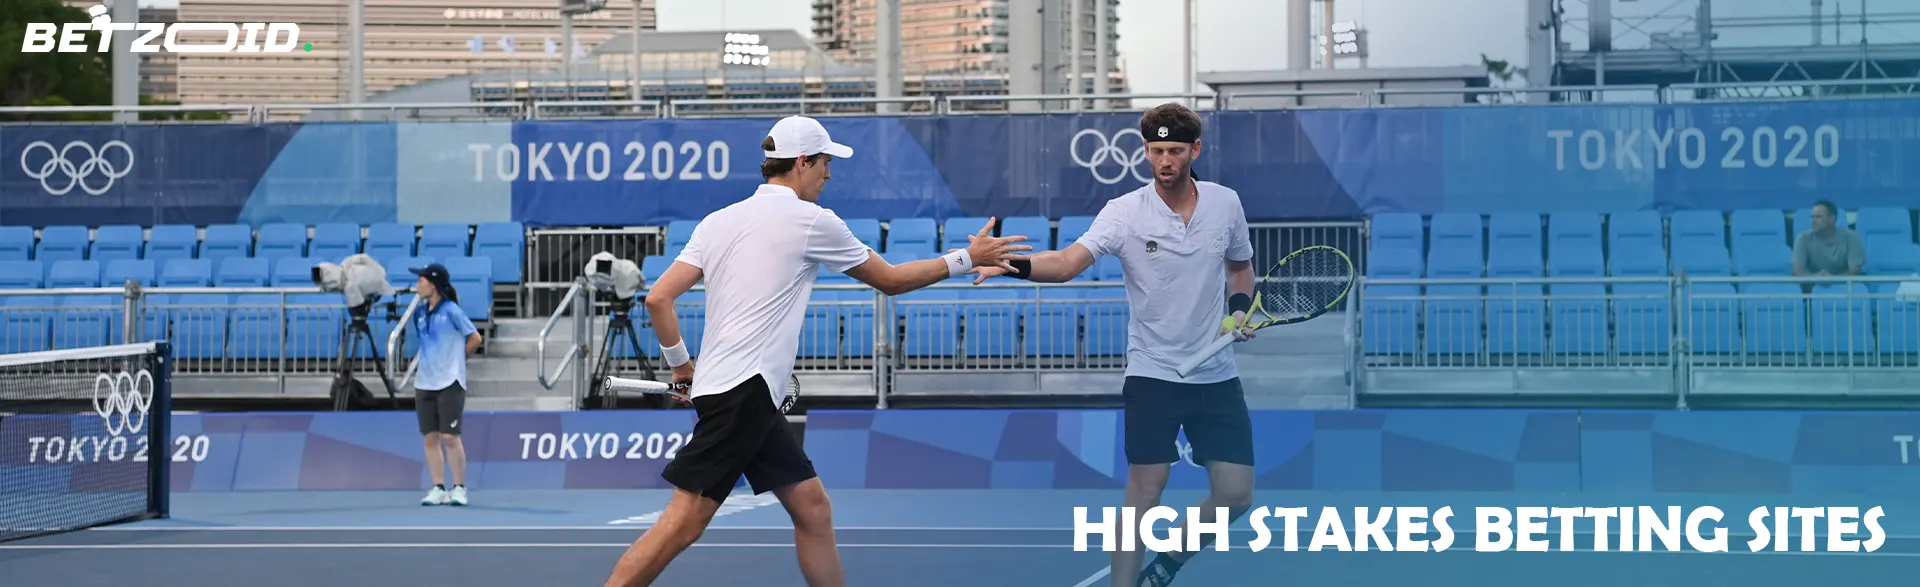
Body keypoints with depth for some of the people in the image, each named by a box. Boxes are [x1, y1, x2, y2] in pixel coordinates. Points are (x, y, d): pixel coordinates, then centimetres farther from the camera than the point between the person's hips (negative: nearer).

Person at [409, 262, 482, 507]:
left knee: (450, 437, -6)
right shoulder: (420, 312, 9)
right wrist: (432, 359, 9)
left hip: (450, 384, -6)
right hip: (424, 383, 6)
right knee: (431, 438, 4)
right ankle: (438, 489, 9)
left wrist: (455, 356, 6)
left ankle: (459, 488, 2)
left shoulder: (451, 310, -9)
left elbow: (475, 339, -3)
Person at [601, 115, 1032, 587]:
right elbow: (891, 280, 8)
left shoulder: (720, 221, 13)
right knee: (684, 522, -14)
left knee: (813, 508, 10)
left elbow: (658, 298, 6)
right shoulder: (813, 221, -3)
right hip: (743, 390, -8)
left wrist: (680, 363, 18)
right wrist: (966, 260, 19)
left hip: (747, 398, 8)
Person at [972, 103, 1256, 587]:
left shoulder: (1226, 203, 0)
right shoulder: (1125, 212, -11)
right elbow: (1068, 262, -25)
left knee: (1235, 495, 2)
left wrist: (1240, 307, -2)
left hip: (1216, 377, 3)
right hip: (1152, 375, -3)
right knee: (1144, 496, -6)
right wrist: (1014, 266, -44)